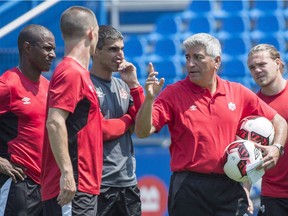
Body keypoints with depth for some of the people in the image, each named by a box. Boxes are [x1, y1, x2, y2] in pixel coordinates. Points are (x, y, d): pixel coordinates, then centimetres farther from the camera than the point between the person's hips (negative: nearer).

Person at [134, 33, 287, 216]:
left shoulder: (239, 93, 9)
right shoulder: (173, 94, 2)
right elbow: (142, 132, -7)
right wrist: (149, 98, -21)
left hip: (231, 187, 2)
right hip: (189, 190, -2)